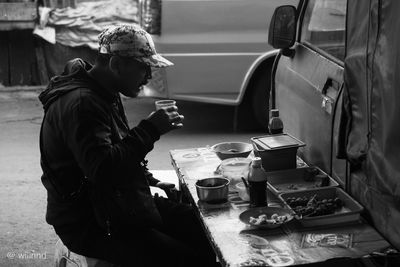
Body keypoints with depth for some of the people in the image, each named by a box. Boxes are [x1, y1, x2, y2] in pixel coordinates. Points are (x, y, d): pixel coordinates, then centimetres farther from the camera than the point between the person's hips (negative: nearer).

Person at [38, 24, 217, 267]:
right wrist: (150, 129, -27)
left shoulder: (105, 94, 12)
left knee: (206, 232, 2)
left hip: (122, 203, 10)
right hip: (90, 226, -10)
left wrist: (150, 181, 15)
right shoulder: (81, 104, -22)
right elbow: (102, 170, -33)